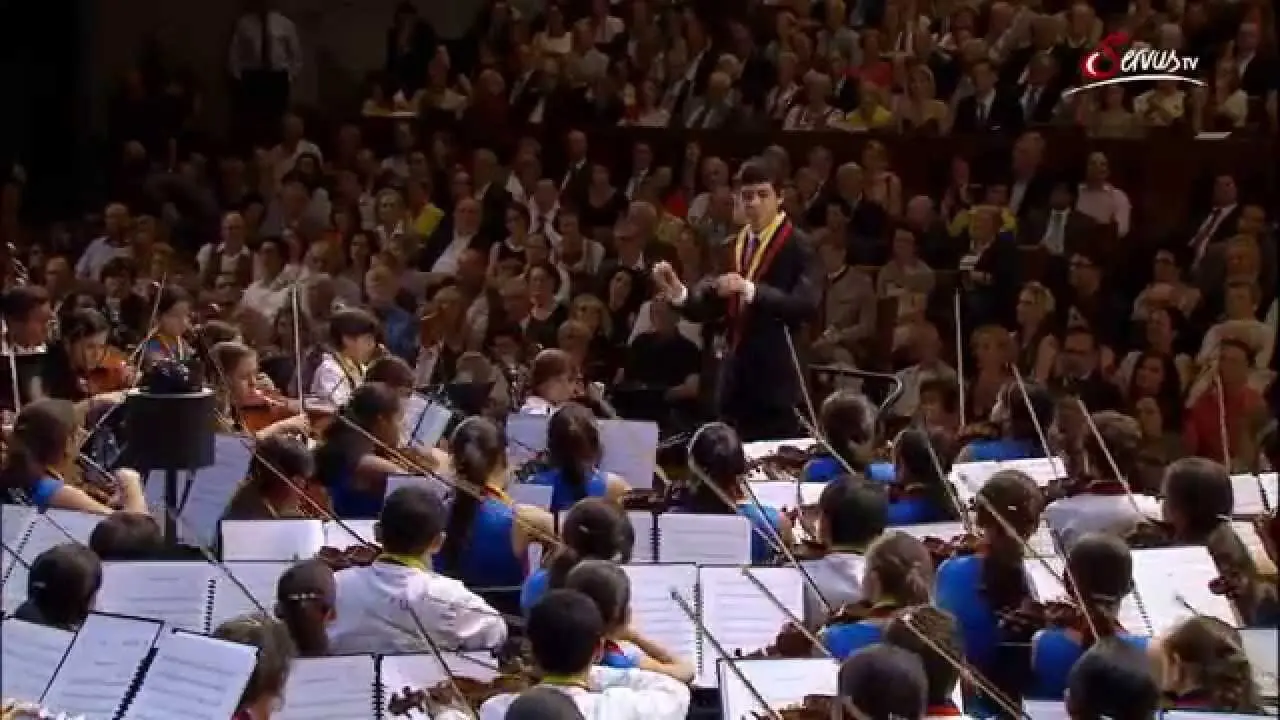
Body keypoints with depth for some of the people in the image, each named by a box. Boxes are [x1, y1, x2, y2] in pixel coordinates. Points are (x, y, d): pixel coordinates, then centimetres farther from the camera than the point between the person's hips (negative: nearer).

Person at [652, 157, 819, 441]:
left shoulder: (797, 245, -7)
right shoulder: (732, 246, 12)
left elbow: (806, 305, -20)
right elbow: (710, 306, 9)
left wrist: (751, 290, -30)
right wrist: (680, 294, -11)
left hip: (777, 377, -6)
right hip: (737, 377, 6)